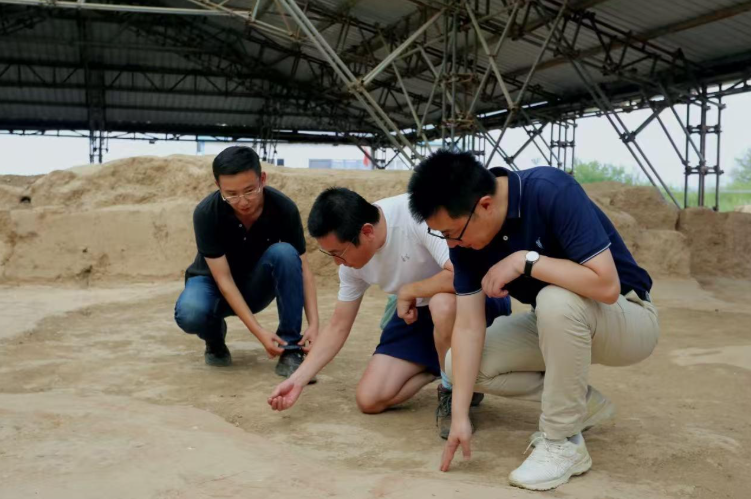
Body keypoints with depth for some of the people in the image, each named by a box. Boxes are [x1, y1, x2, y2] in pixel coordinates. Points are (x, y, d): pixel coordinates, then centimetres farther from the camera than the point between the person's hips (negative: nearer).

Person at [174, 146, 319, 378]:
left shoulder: (284, 208, -23)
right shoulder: (206, 213, -28)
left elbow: (302, 268, -18)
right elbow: (223, 278, -27)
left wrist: (313, 323, -30)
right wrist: (259, 332, -34)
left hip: (256, 285, 2)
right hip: (213, 282, -1)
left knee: (284, 253, -31)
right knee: (190, 314, -37)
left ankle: (290, 350, -21)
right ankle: (215, 337, 2)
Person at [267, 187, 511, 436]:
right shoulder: (352, 259, -10)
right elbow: (338, 327, -1)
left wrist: (408, 291, -24)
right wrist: (298, 380, -9)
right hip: (418, 311, 6)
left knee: (442, 305, -41)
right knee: (369, 399, -7)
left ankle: (456, 395, -14)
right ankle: (442, 366, 14)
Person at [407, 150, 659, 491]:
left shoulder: (551, 191, -31)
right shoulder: (467, 234, -13)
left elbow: (606, 285, -36)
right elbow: (468, 326, -14)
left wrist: (525, 260, -33)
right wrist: (460, 416, -18)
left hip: (627, 318, -6)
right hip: (556, 323, 6)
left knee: (557, 300, -38)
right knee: (460, 364, -7)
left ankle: (563, 444, -18)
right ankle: (582, 403, 7)